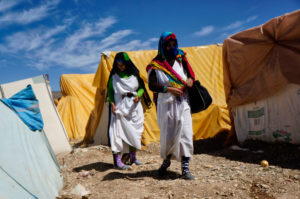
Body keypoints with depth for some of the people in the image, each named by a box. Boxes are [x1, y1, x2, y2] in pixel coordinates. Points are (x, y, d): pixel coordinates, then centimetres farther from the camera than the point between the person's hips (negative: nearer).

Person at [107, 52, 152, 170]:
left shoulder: (134, 74, 5)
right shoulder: (114, 76, 1)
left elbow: (141, 87, 9)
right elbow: (110, 90, 4)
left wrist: (138, 95, -11)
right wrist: (112, 103, -11)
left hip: (134, 106, 3)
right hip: (119, 106, -3)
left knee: (134, 131, 8)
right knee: (118, 131, -9)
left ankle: (133, 157, 22)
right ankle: (117, 160, -6)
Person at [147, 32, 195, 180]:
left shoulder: (180, 58, 11)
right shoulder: (156, 64, 0)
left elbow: (189, 72, 20)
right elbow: (152, 85, -6)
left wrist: (190, 79, -3)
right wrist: (168, 89, -19)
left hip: (182, 102, 2)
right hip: (166, 104, -2)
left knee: (185, 133, -5)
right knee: (167, 135, 6)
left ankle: (185, 168, 2)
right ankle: (166, 160, 33)